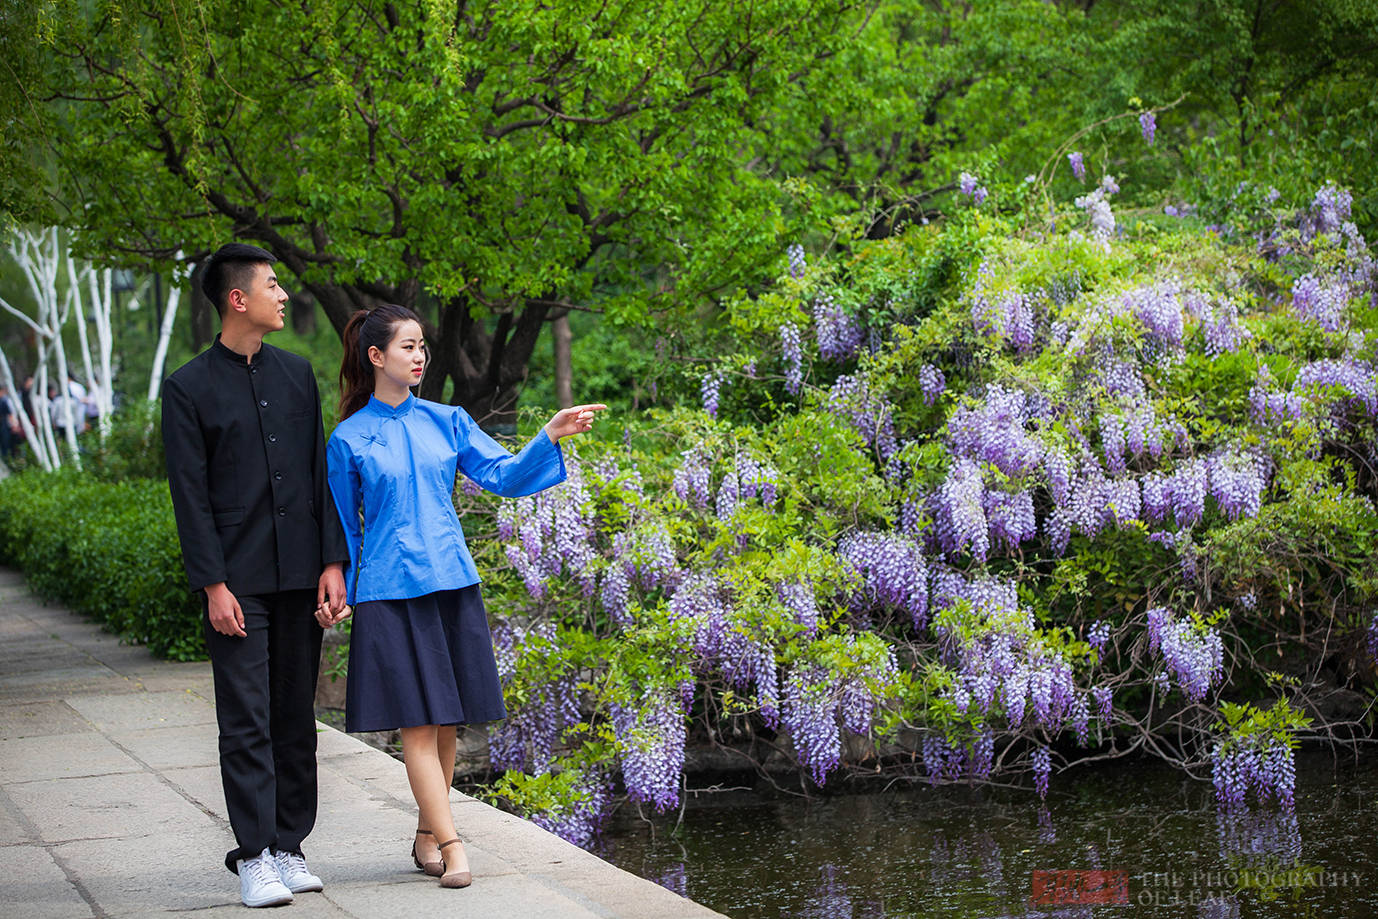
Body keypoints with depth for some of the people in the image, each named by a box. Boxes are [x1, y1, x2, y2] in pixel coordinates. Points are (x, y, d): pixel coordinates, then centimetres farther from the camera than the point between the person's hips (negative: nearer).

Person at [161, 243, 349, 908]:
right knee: (247, 722, -4)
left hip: (301, 577, 4)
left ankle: (289, 846, 15)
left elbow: (321, 473, 12)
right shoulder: (188, 389, -2)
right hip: (238, 581, -4)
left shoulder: (296, 375, 12)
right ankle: (254, 857, 0)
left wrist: (332, 563, 4)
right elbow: (190, 496, -5)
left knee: (296, 716, 8)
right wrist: (213, 585, -11)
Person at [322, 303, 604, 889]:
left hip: (451, 583, 4)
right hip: (390, 592, -4)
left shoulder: (446, 422, 9)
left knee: (445, 722, 7)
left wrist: (551, 436, -11)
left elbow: (503, 476, 2)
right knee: (418, 723, -7)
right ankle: (450, 848, -9)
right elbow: (343, 527, 8)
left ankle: (426, 837, 20)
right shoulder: (350, 440, 1)